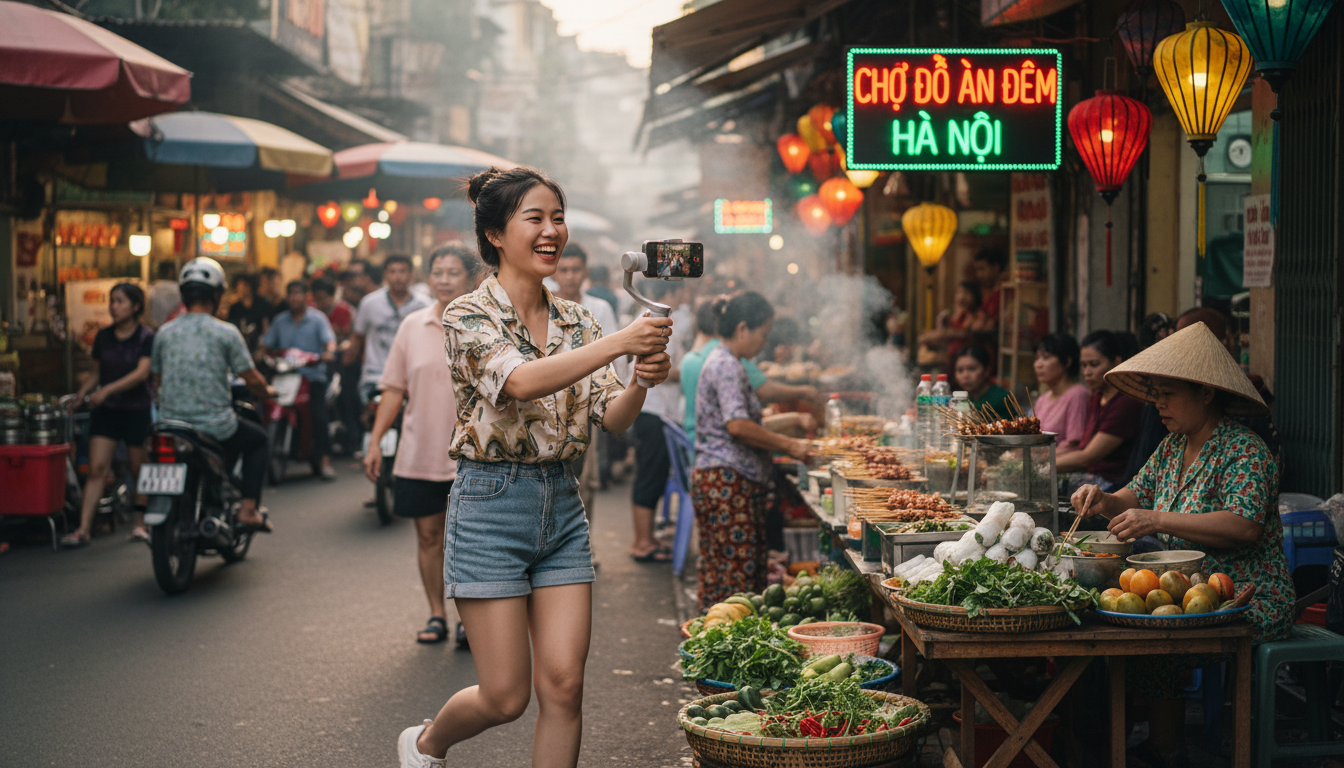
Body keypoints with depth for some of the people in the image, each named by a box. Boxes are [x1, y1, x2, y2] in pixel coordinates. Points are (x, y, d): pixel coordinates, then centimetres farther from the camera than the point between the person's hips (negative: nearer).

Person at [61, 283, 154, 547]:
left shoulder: (146, 337, -6)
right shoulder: (103, 337, 7)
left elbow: (141, 373, -17)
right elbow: (96, 372, 15)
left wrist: (107, 390, -25)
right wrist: (81, 394, -3)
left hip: (137, 410, -3)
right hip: (106, 410, 3)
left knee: (139, 470, 6)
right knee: (97, 468, -6)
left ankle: (140, 524, 20)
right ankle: (84, 528, -10)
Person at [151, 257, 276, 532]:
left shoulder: (164, 333, 5)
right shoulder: (225, 333, -7)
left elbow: (157, 381, 14)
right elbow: (251, 379, -4)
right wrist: (267, 392, 18)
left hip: (171, 425, 5)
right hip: (215, 426, -4)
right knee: (258, 440, 24)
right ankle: (248, 509, 11)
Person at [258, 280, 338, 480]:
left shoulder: (317, 318, 6)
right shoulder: (280, 320, 18)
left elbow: (329, 339, -7)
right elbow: (267, 343, 14)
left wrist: (329, 351, -29)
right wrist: (258, 355, -7)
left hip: (312, 375, -3)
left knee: (319, 416, -17)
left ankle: (324, 461, -16)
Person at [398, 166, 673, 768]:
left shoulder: (576, 321, 9)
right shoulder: (469, 317, -9)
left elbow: (612, 419, 2)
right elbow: (521, 381, -28)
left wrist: (642, 380, -20)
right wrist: (617, 343, -37)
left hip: (561, 504, 5)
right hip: (492, 503, -5)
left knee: (564, 685, 0)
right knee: (507, 696, 0)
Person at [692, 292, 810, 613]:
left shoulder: (727, 363, 20)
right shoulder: (726, 365, -12)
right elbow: (737, 425, -23)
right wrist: (788, 445, -15)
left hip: (727, 481, 11)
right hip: (727, 481, -11)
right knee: (736, 574, -10)